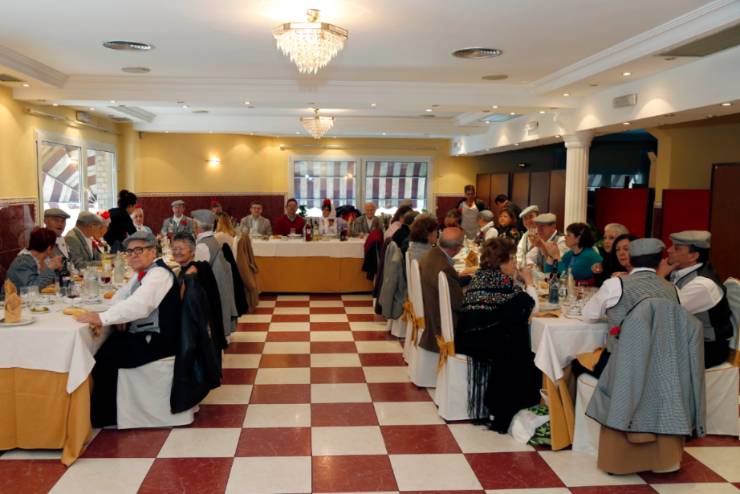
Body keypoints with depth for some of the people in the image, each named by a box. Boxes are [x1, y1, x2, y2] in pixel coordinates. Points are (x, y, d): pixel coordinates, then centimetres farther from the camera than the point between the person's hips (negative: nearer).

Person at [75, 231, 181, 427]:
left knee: (105, 357, -14)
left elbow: (139, 304, -33)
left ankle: (103, 417, 4)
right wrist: (120, 316, -4)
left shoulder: (158, 274, -19)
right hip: (142, 334, 9)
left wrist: (102, 318, -38)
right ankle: (98, 408, 18)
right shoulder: (142, 273, 13)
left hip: (156, 340, -9)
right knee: (102, 346, 5)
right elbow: (120, 296, 17)